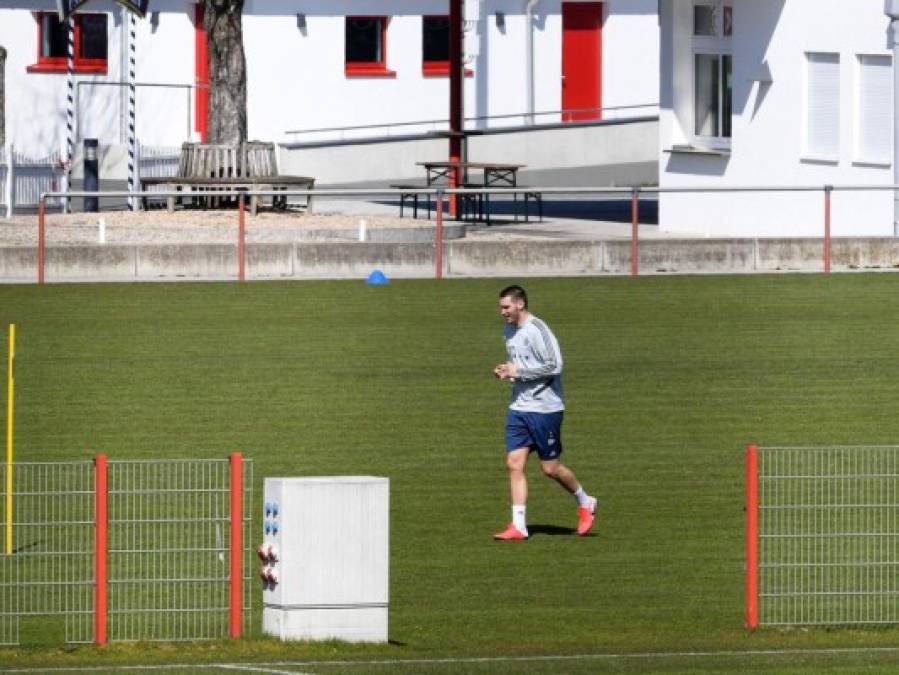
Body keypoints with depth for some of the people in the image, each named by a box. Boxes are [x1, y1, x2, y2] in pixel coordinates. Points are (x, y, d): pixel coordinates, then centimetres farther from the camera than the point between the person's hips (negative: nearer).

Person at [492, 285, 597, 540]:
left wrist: (517, 371, -18)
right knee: (514, 464, -2)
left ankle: (585, 503, 26)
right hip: (519, 407, 8)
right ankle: (518, 526, -2)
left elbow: (554, 365, -21)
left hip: (545, 408, -8)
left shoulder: (536, 330, -16)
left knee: (550, 467, 1)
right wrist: (506, 371, 4)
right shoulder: (509, 330, 12)